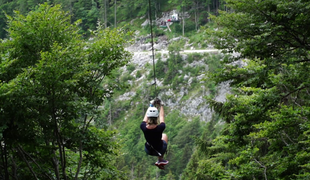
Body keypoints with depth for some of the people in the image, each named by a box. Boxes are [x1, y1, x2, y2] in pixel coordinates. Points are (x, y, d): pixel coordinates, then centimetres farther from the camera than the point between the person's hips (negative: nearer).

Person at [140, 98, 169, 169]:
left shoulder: (144, 127, -27)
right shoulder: (160, 128, -31)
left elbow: (145, 116, -6)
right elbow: (162, 117, -10)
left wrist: (151, 105, 9)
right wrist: (161, 106, 7)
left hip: (148, 151, 2)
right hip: (160, 150, -2)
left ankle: (160, 160, 38)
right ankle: (161, 159, 34)